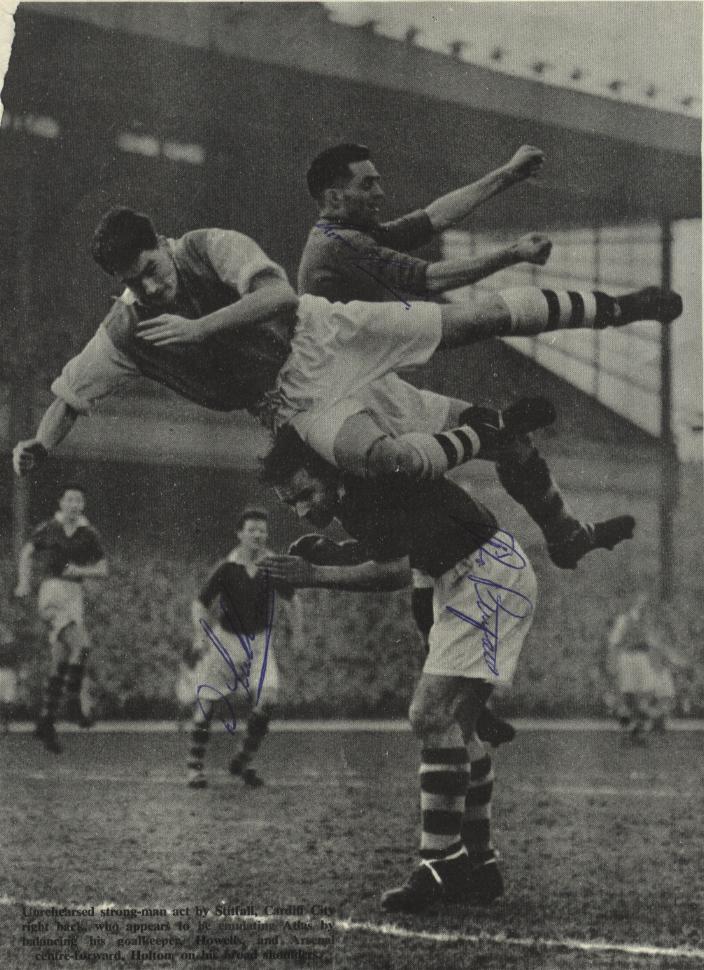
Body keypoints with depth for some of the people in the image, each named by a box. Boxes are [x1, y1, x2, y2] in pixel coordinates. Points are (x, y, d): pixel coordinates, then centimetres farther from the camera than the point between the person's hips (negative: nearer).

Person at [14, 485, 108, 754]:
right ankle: (73, 702, -16)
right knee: (79, 643, -25)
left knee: (61, 658, 2)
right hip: (50, 589, -3)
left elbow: (103, 570, 10)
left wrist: (81, 571, -8)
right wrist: (24, 582, 7)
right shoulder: (48, 529, 5)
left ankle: (47, 722, 9)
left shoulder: (88, 535, 7)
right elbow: (27, 553, 18)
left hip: (74, 593, 3)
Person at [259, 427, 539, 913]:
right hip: (463, 581, 11)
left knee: (433, 715, -17)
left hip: (490, 574, -11)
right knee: (454, 723, 11)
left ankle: (441, 862, -16)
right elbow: (384, 551, 15)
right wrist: (329, 552, -2)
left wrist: (315, 574, -24)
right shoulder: (349, 493, 7)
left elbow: (397, 572, -28)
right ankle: (480, 866, 16)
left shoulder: (370, 485, -23)